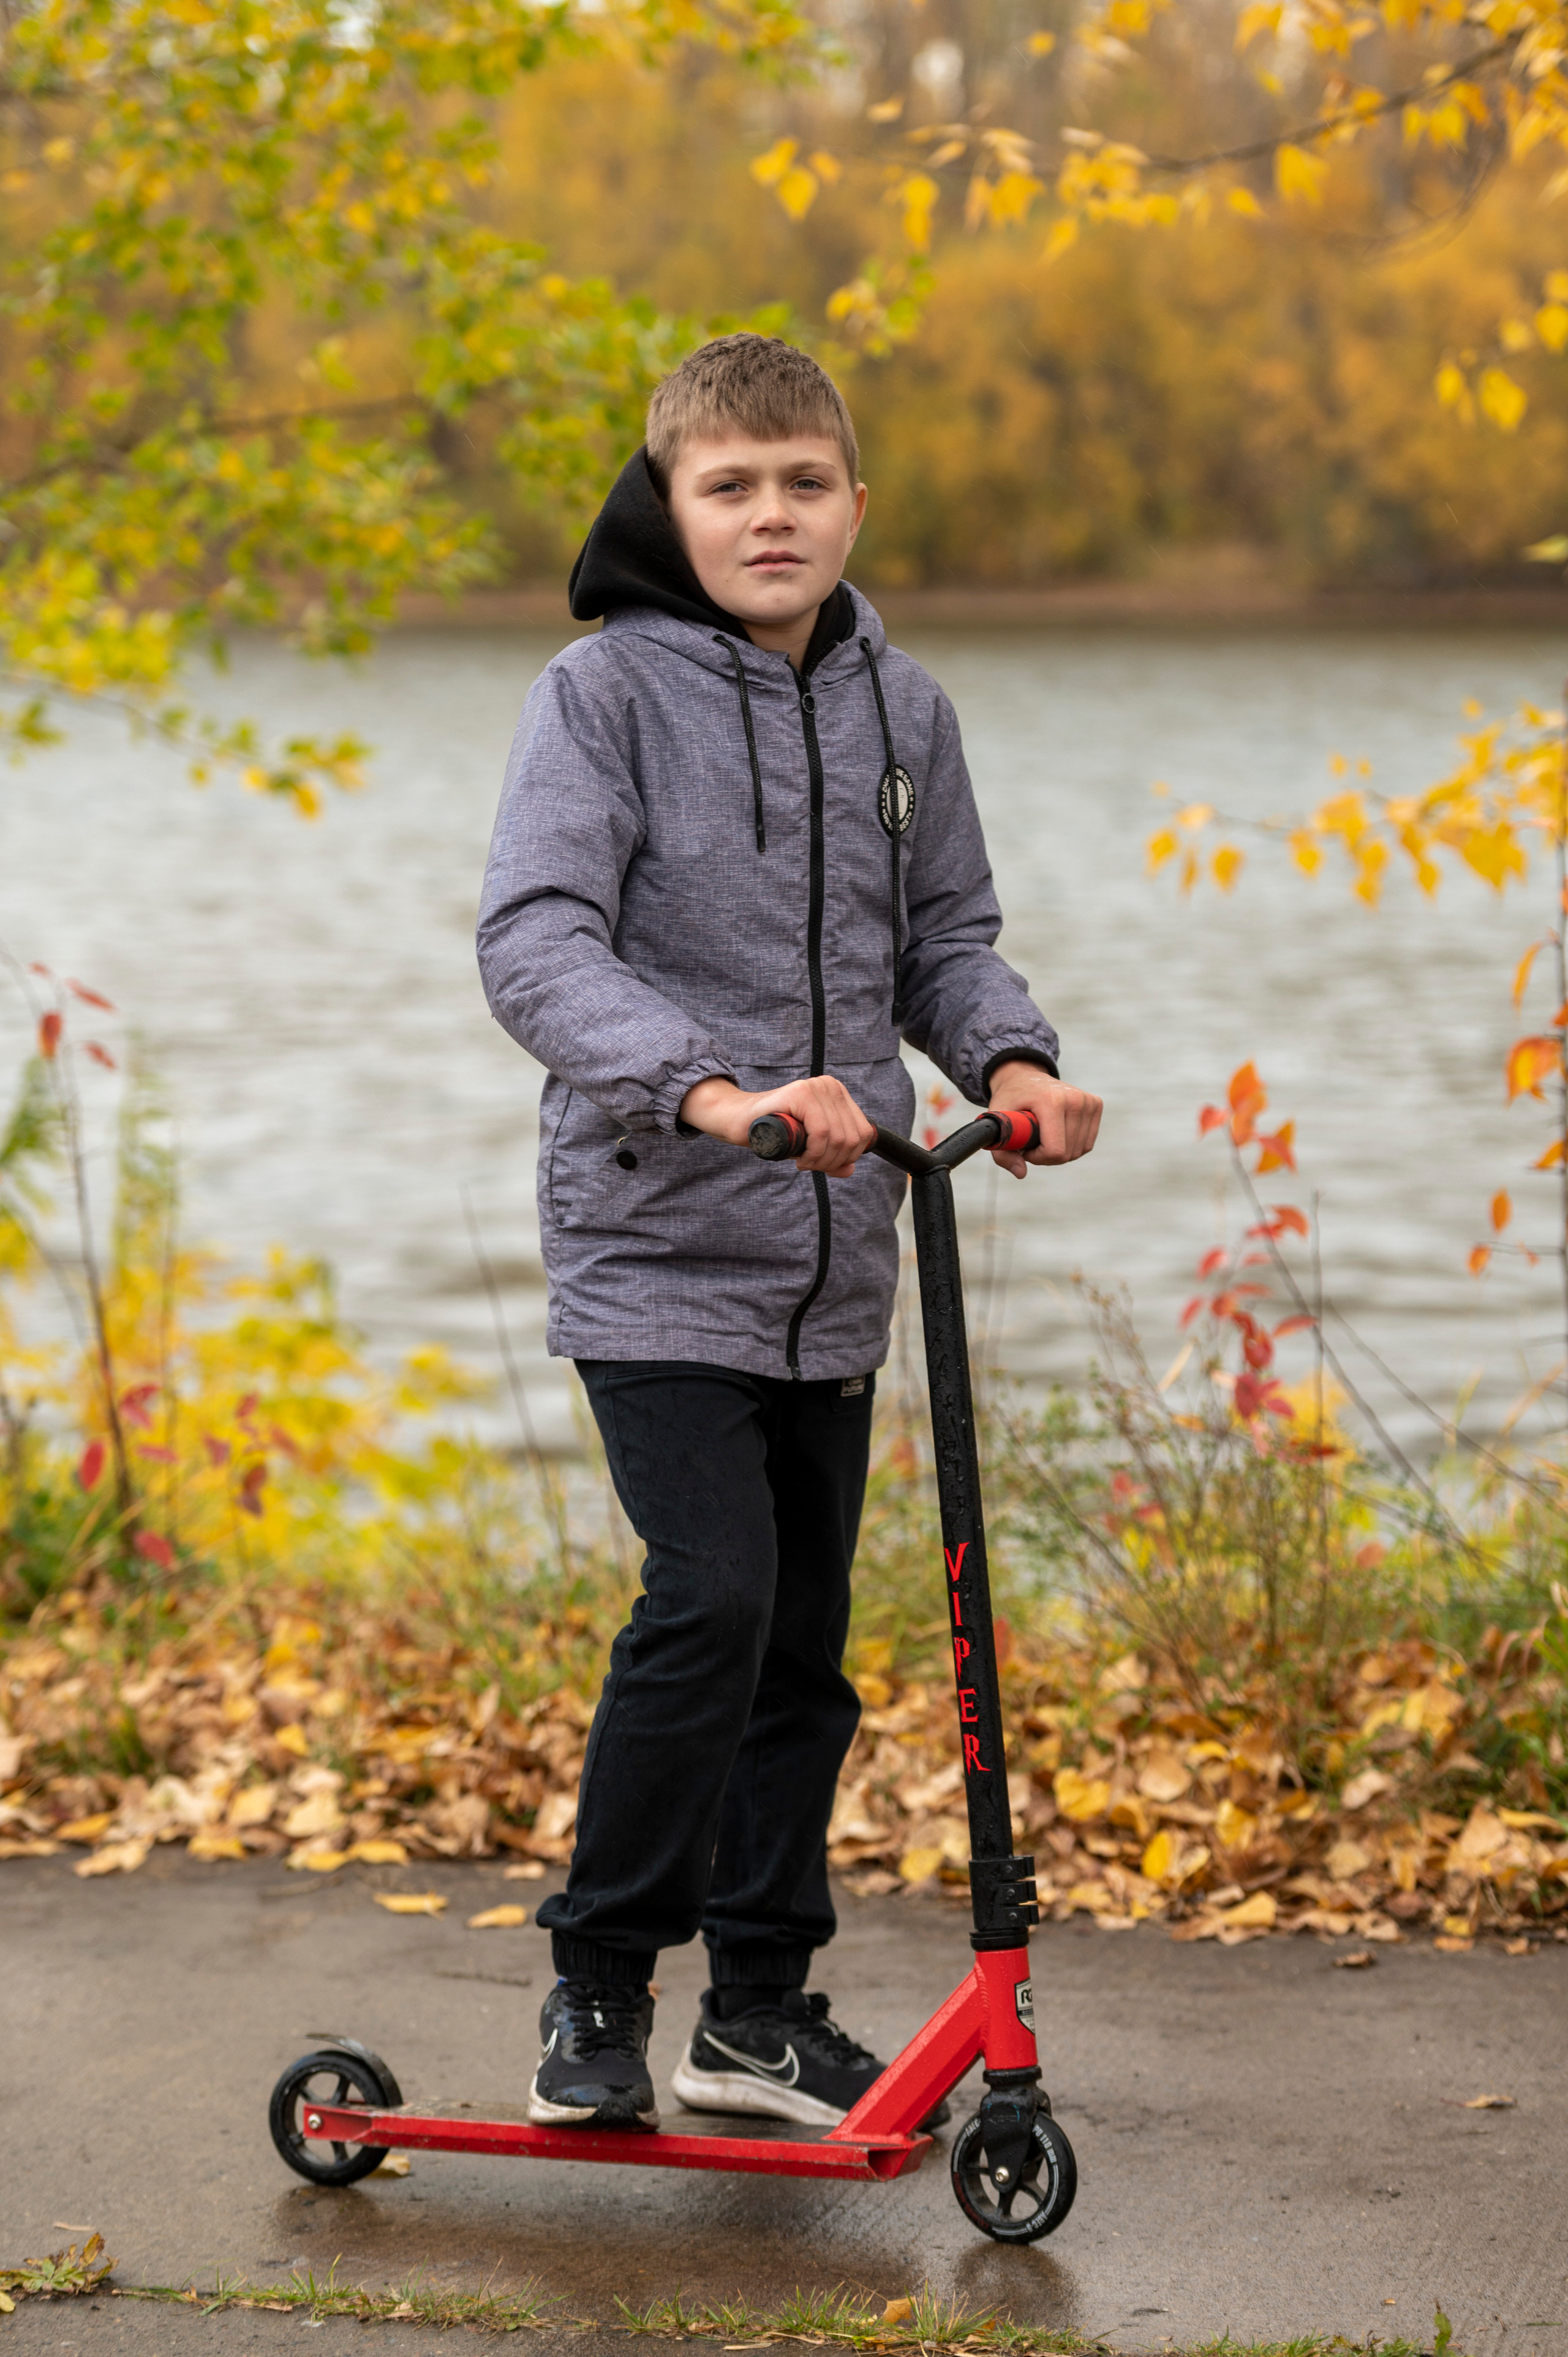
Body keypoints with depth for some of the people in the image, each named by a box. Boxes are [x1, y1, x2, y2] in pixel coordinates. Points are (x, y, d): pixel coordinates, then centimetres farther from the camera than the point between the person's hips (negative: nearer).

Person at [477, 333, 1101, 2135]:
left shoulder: (900, 708, 9)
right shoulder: (607, 694, -9)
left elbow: (944, 935, 16)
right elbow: (535, 941, -19)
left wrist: (1009, 1058, -5)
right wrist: (711, 1089, -33)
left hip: (834, 1260, 6)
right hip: (655, 1252, -6)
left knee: (805, 1632, 10)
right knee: (712, 1598, -17)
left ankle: (761, 2005, 23)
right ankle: (597, 1984, 0)